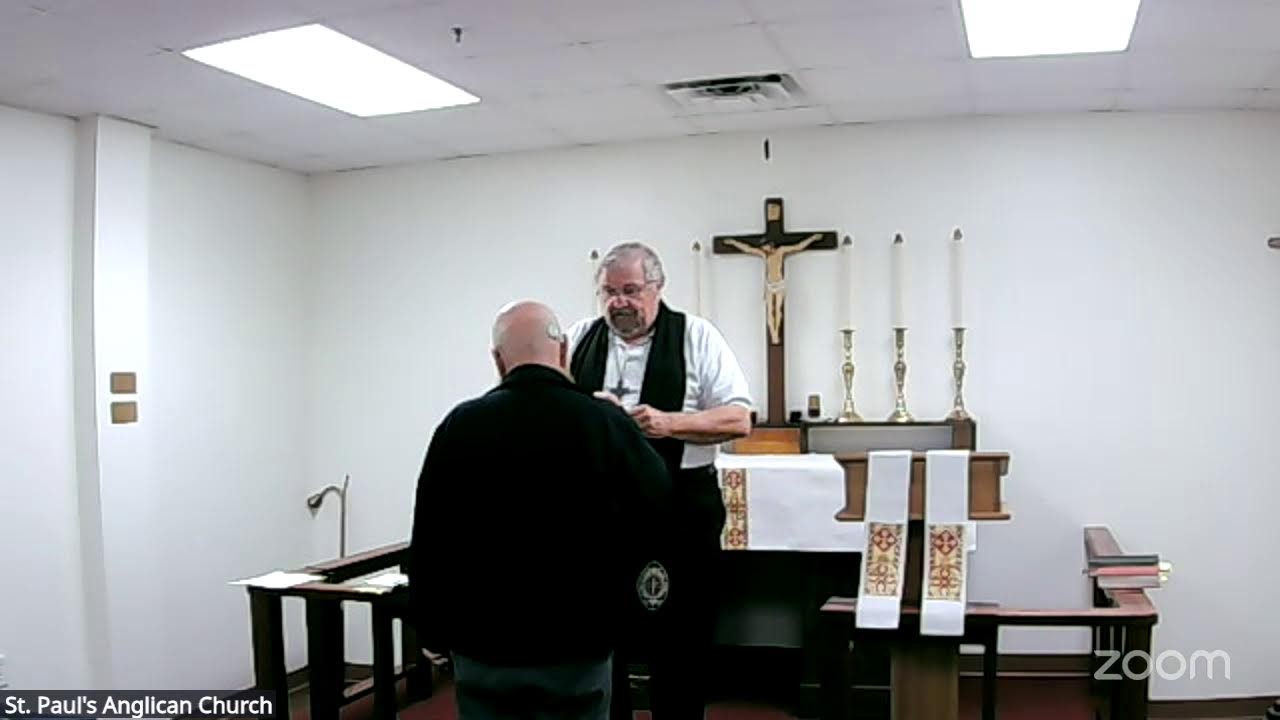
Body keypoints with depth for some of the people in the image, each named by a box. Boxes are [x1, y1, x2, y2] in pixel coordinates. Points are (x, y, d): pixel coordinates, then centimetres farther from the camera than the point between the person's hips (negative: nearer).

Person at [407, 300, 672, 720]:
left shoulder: (460, 426, -6)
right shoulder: (606, 423, -10)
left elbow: (429, 539, -1)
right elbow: (654, 504, 5)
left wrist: (432, 629, 10)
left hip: (483, 643, 1)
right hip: (579, 643, -1)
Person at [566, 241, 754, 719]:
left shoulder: (696, 337, -2)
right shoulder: (580, 339, 8)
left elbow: (738, 419, -6)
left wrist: (668, 423, -21)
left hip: (680, 512, -3)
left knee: (679, 645, 7)